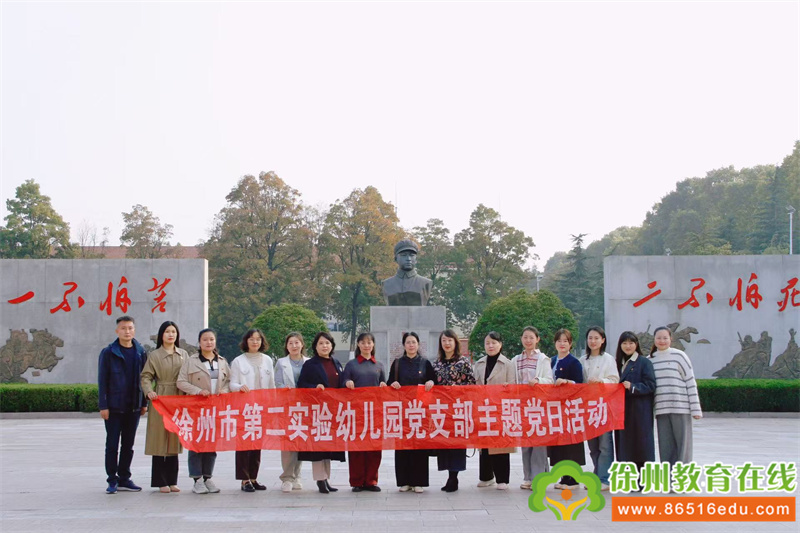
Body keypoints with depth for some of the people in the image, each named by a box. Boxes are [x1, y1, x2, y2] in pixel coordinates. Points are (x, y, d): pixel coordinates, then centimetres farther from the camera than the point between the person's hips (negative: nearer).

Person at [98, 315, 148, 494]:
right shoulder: (108, 352, -4)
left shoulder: (140, 352, 6)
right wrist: (103, 405, -9)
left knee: (128, 444, 10)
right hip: (114, 406, -3)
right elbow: (102, 380, -4)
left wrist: (144, 403, 7)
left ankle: (124, 479, 20)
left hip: (133, 406, 4)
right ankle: (112, 481, 11)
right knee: (112, 444, 2)